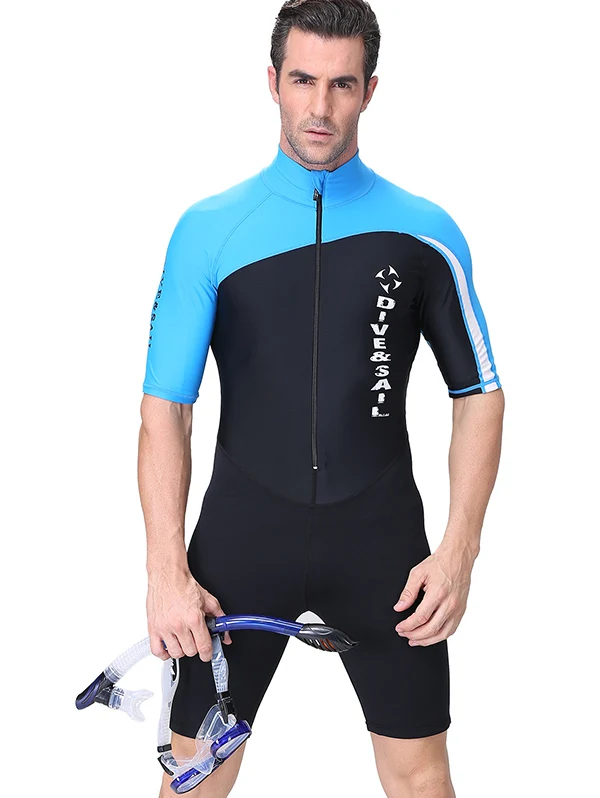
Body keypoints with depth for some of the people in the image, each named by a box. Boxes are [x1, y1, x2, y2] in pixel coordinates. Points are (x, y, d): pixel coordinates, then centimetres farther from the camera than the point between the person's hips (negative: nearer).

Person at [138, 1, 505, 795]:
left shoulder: (425, 232, 1)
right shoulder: (207, 229, 0)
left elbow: (479, 393, 5)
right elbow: (165, 407, -1)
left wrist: (459, 552, -4)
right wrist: (167, 570, -8)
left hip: (381, 538, 1)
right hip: (244, 533, 0)